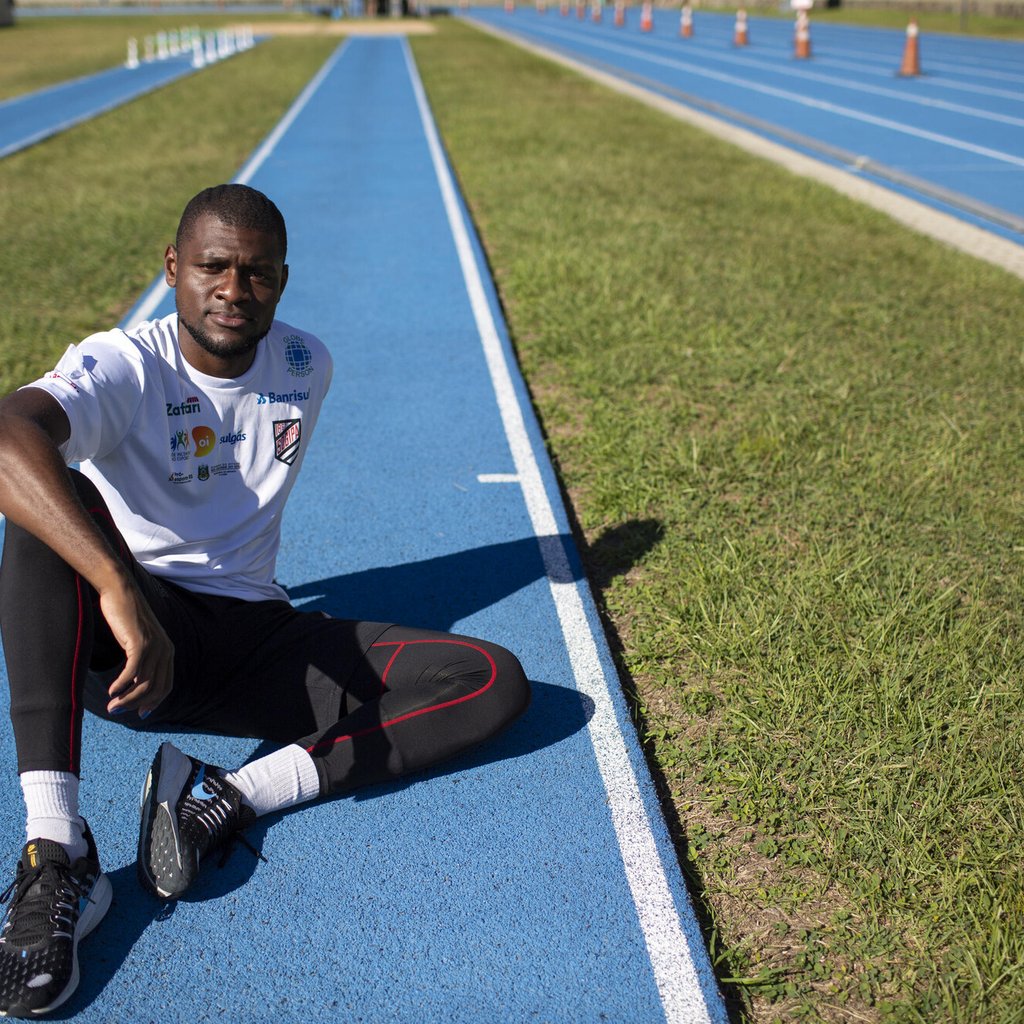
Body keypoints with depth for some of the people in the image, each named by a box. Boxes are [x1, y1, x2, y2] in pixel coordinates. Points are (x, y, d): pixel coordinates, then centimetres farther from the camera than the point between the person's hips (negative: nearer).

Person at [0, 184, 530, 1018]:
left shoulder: (307, 368, 3)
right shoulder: (123, 367, -12)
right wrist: (120, 589, -48)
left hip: (253, 646, 4)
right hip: (120, 637, -3)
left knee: (496, 685, -14)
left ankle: (230, 798, -28)